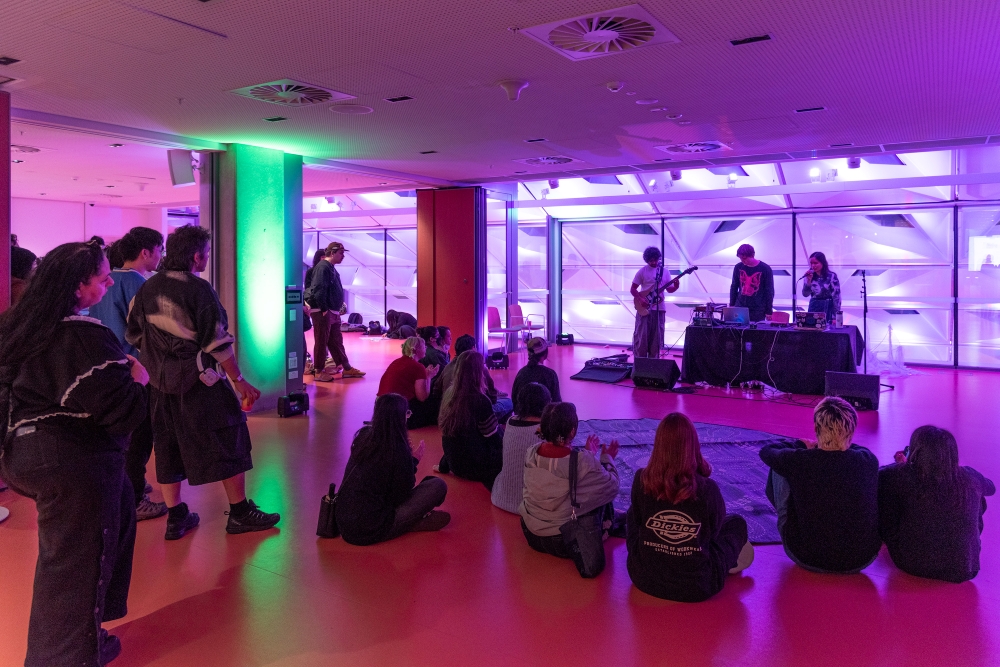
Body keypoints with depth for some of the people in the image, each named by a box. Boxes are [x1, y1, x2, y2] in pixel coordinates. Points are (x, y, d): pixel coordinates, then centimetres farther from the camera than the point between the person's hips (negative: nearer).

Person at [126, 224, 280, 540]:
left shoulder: (147, 289, 5)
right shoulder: (198, 289, -14)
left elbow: (135, 336, 11)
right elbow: (217, 342, -16)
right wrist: (239, 381, -11)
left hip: (161, 385, 6)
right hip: (201, 383, -6)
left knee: (168, 447, 13)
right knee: (226, 443, 5)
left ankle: (175, 518, 20)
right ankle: (239, 513, 12)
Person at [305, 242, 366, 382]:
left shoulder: (331, 268, 17)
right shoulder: (322, 267, -15)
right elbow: (319, 290, -22)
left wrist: (341, 305, 15)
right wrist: (324, 309, -20)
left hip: (333, 312, 10)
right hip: (322, 312, -10)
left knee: (336, 341, 14)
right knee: (321, 342, -1)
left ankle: (346, 368, 20)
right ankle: (319, 372, 7)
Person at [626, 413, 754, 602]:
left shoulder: (642, 481, -16)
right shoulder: (707, 489, -20)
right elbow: (714, 531, 0)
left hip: (644, 580, 2)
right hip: (697, 589, -1)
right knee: (737, 523, 21)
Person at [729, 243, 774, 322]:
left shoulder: (765, 269, -7)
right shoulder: (738, 268, 2)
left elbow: (769, 291, -2)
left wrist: (769, 311, -2)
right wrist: (732, 306, 10)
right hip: (740, 308, 3)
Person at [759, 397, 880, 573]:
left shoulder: (798, 461, -19)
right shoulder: (868, 461, -13)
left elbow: (766, 451, 6)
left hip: (809, 560, -3)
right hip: (862, 559, 3)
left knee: (778, 470, 10)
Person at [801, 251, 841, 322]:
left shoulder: (832, 276, -8)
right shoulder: (810, 276, 2)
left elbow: (836, 297, -9)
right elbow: (805, 294, -2)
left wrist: (835, 317, -12)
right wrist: (809, 280, -15)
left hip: (828, 309, -3)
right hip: (813, 309, 3)